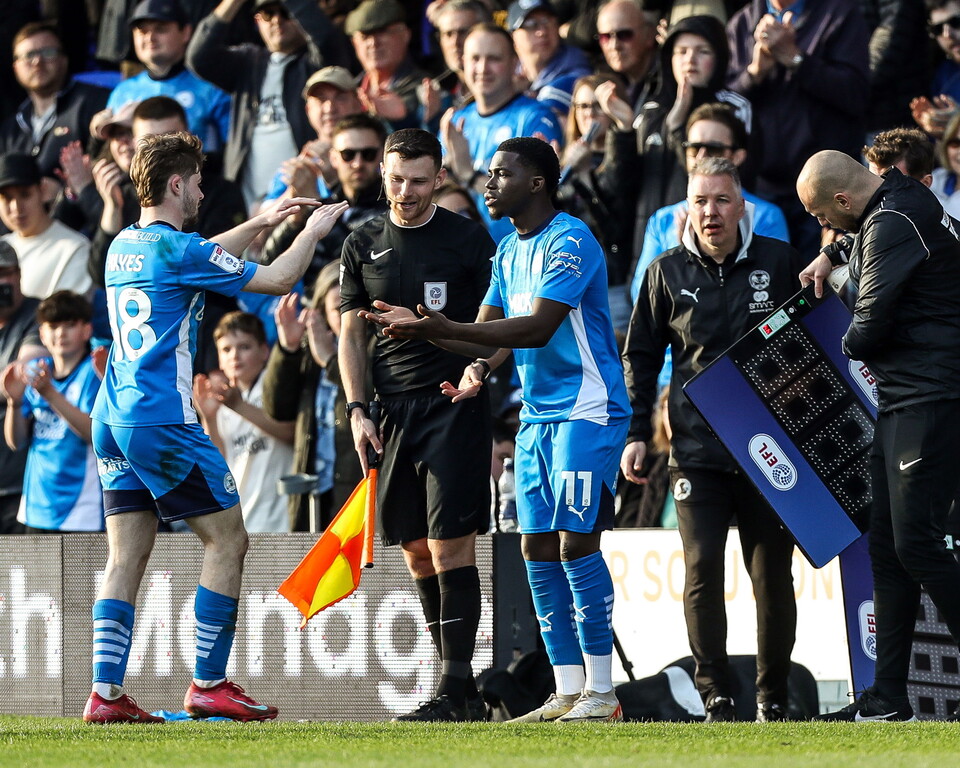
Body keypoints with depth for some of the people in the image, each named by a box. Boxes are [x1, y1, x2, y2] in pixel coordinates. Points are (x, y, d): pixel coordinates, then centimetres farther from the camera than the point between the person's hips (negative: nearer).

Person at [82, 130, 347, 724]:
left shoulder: (123, 247, 14)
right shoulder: (177, 249, -11)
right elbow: (278, 280, -4)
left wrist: (263, 222, 36)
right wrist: (312, 231, 12)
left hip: (112, 423, 8)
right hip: (163, 423, -8)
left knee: (126, 557, 6)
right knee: (228, 540, 2)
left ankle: (106, 692, -2)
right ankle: (209, 685, 1)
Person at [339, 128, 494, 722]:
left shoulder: (469, 239, 0)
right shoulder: (364, 245, 11)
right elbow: (352, 334, 15)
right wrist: (357, 411, 5)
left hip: (456, 403, -5)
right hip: (394, 411, 5)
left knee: (450, 545, -11)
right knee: (417, 553, 4)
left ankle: (456, 689, -11)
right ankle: (462, 690, 9)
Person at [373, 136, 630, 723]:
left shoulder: (570, 241, -14)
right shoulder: (510, 250, 15)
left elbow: (539, 327, -24)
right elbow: (495, 332, 16)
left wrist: (445, 329, -28)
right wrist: (481, 367, -8)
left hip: (586, 412, -9)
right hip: (537, 416, 9)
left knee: (576, 543, -12)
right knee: (538, 549, 5)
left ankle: (602, 692, -7)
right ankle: (568, 692, 9)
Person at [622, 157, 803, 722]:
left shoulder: (779, 261, 3)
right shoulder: (667, 273, 5)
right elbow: (641, 357, 12)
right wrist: (637, 433, 6)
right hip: (697, 450, 0)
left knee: (773, 574, 3)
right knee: (702, 569, -9)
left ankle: (774, 697, 13)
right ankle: (716, 697, -4)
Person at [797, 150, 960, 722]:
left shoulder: (891, 225, -17)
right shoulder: (904, 200, 15)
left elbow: (872, 324, -16)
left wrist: (849, 345, 5)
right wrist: (832, 257, 26)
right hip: (906, 397, 11)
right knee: (887, 545, 8)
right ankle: (888, 698, 8)